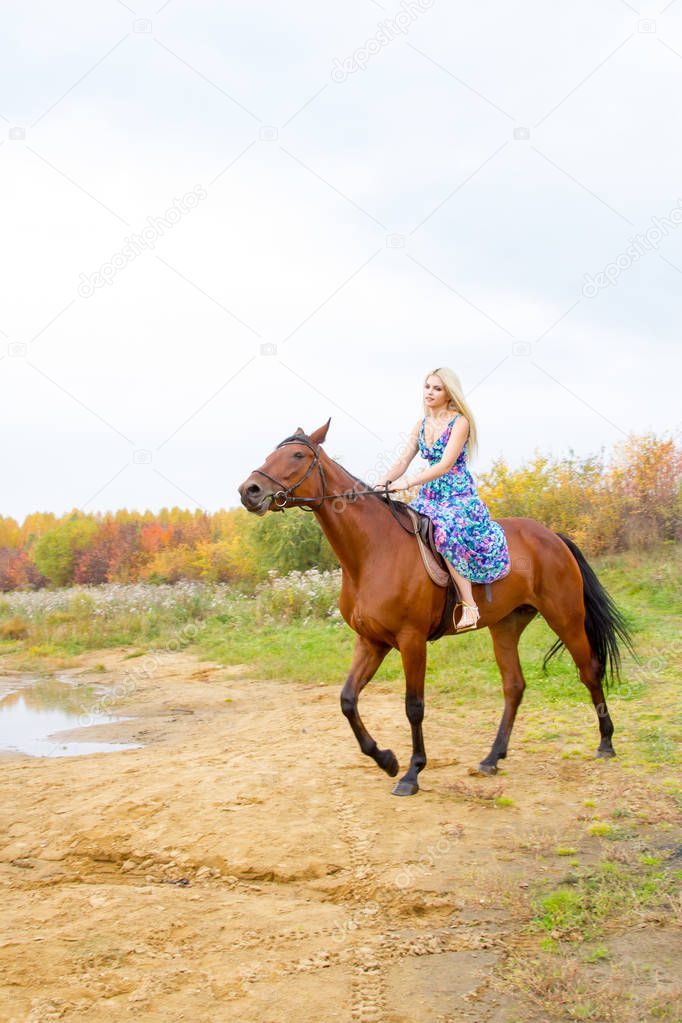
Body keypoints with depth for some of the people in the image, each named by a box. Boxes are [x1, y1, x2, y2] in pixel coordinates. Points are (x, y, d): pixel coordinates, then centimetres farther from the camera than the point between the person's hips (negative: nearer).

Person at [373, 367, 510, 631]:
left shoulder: (460, 422, -9)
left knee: (446, 530, -34)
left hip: (460, 496, -7)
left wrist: (408, 482, -28)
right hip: (430, 495, 7)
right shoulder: (421, 426, 12)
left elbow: (445, 465, -19)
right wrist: (381, 484, -13)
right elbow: (403, 461, 5)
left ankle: (469, 605, -30)